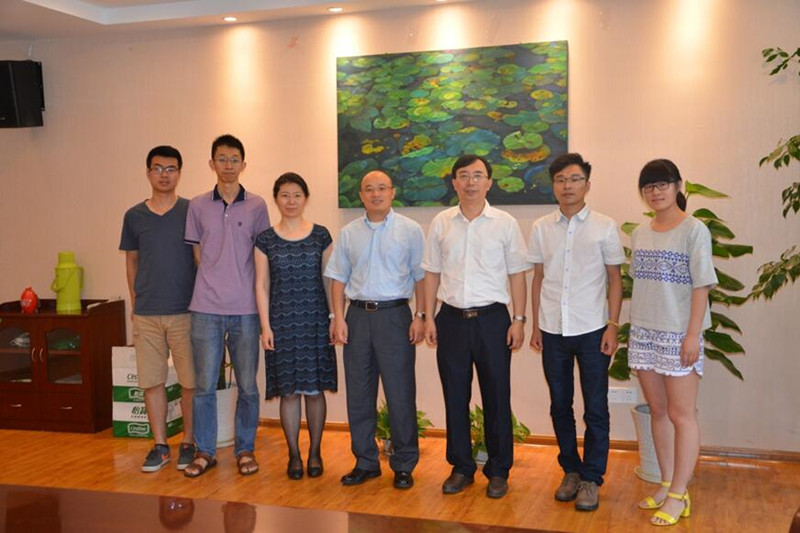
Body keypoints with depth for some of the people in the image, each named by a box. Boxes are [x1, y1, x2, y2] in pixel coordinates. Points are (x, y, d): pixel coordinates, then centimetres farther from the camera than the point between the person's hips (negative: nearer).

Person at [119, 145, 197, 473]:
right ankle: (159, 445, 18)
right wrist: (135, 302, 11)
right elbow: (132, 261, 15)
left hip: (185, 311, -2)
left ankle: (189, 443, 17)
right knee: (151, 381, 6)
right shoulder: (134, 216, 7)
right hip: (146, 314, 2)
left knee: (191, 381, 3)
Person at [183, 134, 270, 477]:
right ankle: (205, 451, 18)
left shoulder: (257, 206, 3)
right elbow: (198, 254, 11)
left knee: (247, 385, 6)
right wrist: (215, 282, 4)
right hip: (206, 308, 1)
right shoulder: (198, 206, 5)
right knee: (205, 384, 5)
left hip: (245, 308, 0)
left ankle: (245, 449, 21)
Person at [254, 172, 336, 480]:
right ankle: (294, 454, 16)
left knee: (314, 389, 4)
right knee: (289, 391, 4)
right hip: (282, 323, 0)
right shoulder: (266, 240, 3)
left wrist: (334, 318, 1)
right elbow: (262, 285, 4)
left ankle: (315, 452, 18)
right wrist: (265, 325, -2)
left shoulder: (320, 235, 4)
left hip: (315, 321, 0)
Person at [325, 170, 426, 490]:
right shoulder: (349, 233, 10)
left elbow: (421, 277, 0)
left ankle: (403, 465, 13)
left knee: (400, 393, 0)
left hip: (394, 314, -3)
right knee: (358, 394, 8)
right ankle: (365, 462, 21)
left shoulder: (410, 230, 1)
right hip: (358, 315, 3)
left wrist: (420, 316, -8)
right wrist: (339, 318, 2)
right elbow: (339, 278, 11)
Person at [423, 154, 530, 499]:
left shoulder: (505, 223, 0)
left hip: (492, 318, -2)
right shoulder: (440, 223, 6)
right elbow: (432, 273, 9)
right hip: (452, 318, 2)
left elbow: (517, 274, 1)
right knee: (455, 397, 9)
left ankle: (498, 471, 18)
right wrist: (429, 317, 4)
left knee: (496, 398, 5)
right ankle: (461, 468, 22)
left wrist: (519, 320, -4)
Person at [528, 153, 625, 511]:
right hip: (553, 330, 3)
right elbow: (538, 278, 9)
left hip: (591, 330, -2)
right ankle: (570, 471, 27)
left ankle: (591, 479, 15)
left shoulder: (604, 227, -2)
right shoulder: (541, 228, 5)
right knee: (560, 406, 11)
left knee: (595, 409, 3)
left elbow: (614, 280, 1)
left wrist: (613, 326, -6)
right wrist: (536, 326, 6)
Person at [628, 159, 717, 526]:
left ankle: (678, 496, 7)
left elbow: (701, 287, -11)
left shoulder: (694, 230, -8)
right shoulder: (639, 234, 9)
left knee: (681, 415, 0)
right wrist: (635, 328, 10)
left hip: (678, 335, -6)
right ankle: (666, 485, 22)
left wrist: (692, 336, -15)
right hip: (644, 333, 6)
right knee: (657, 412, 11)